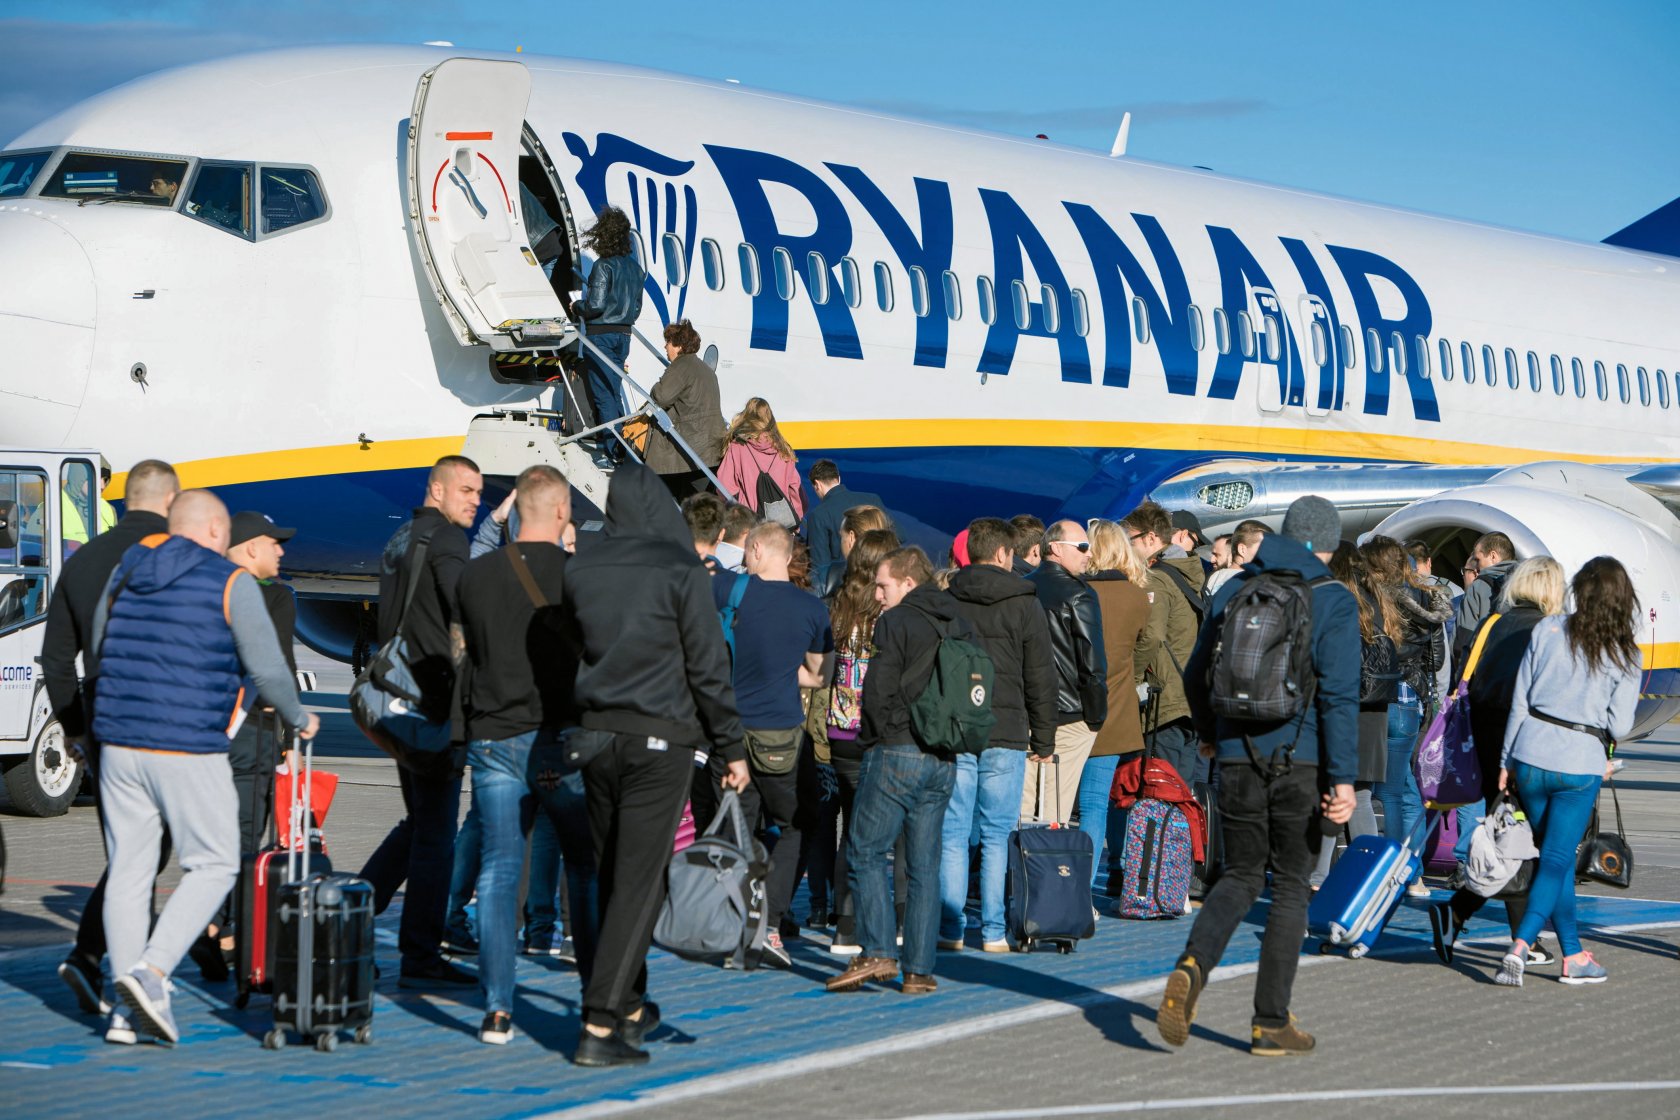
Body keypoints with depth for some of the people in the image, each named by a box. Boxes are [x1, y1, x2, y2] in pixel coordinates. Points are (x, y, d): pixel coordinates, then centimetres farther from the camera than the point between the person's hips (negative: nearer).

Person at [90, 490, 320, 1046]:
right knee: (214, 865, 7)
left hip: (119, 744, 5)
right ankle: (152, 969, -11)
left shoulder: (125, 572, 11)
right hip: (189, 750, -5)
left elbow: (97, 646, 23)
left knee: (128, 870, 8)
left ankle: (128, 1010, 7)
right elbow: (268, 670, -5)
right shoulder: (230, 583, -4)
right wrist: (298, 719, 13)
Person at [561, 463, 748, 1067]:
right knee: (637, 882, -4)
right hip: (660, 740, -5)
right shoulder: (680, 570, -9)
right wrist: (731, 748, -1)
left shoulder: (580, 569, 4)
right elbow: (709, 666, -8)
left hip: (596, 735, 5)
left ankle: (629, 1008, 26)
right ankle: (599, 1026, -9)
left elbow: (571, 652, 13)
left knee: (612, 876, 15)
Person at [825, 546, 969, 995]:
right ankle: (919, 969, 5)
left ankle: (877, 952, -10)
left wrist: (883, 734, 1)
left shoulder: (896, 622, -8)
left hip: (896, 753, -6)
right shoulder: (961, 626, 12)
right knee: (924, 866, 7)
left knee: (866, 852, 1)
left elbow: (878, 690, -13)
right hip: (944, 761, 6)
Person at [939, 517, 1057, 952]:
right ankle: (994, 930, 3)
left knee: (952, 835, 5)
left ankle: (950, 928, 4)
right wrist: (1044, 740, 9)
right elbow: (1041, 677, 2)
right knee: (997, 837, 4)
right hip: (1005, 736, -1)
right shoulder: (1025, 605, 0)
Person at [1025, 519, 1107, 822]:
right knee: (1056, 812, -3)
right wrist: (1097, 715, -2)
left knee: (1019, 805, 7)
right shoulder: (1078, 595, -10)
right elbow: (1093, 663, -12)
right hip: (1069, 716, -6)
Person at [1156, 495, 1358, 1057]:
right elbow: (1339, 693, -14)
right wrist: (1343, 777, -16)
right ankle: (1271, 1023, 7)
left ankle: (1191, 966, -12)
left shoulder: (1233, 590, 8)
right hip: (1300, 761, -3)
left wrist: (1209, 733, 34)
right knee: (1291, 887, 7)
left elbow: (1197, 673, 16)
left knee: (1241, 876, 15)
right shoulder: (1333, 600, -6)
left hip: (1238, 758, 3)